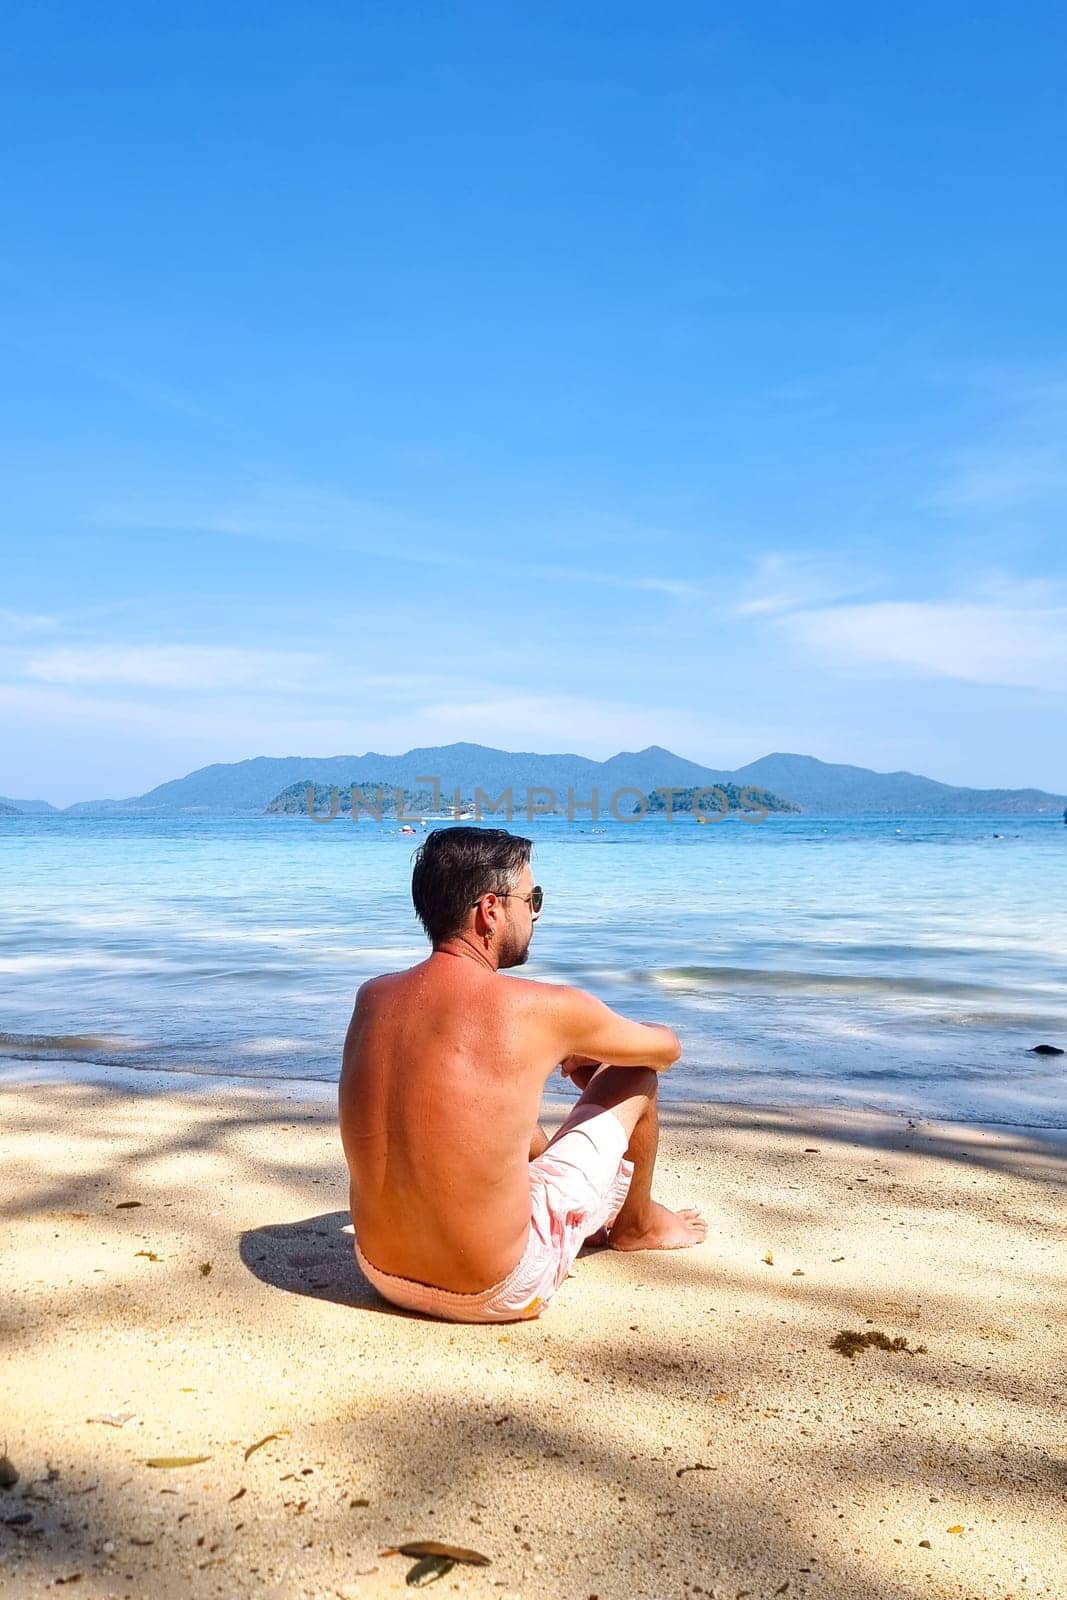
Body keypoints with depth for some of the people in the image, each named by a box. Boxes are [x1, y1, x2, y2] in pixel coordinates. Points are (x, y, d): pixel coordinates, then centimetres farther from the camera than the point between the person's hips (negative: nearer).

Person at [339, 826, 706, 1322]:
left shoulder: (371, 997, -3)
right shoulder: (543, 1009, -18)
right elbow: (665, 1047, 3)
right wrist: (587, 1055, 24)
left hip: (382, 1276, 6)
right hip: (497, 1294, -5)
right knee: (634, 1077, 10)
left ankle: (598, 1211, 57)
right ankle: (637, 1224, 40)